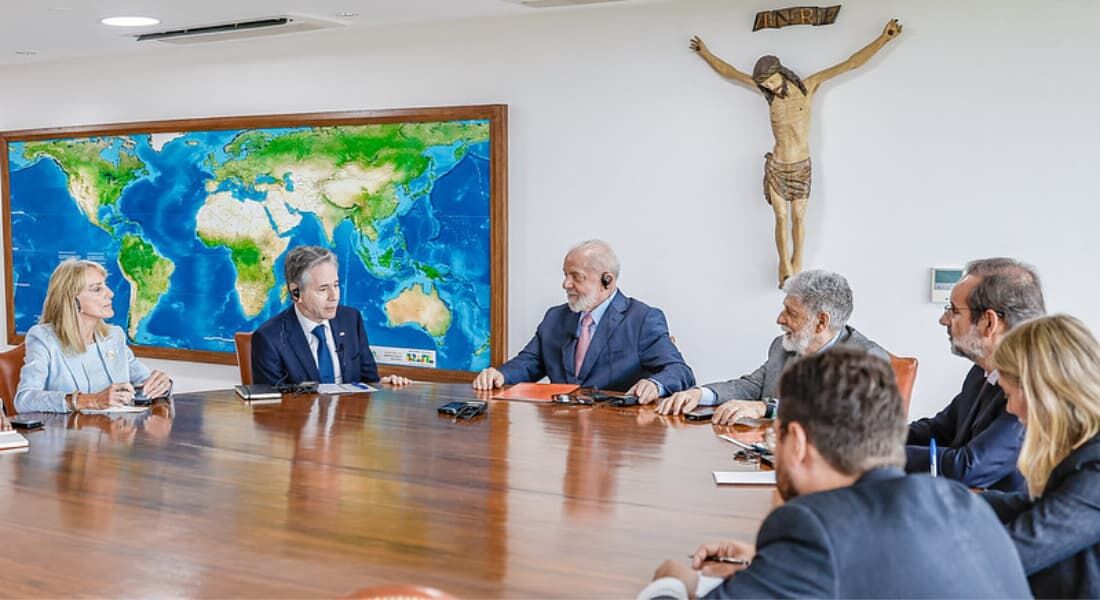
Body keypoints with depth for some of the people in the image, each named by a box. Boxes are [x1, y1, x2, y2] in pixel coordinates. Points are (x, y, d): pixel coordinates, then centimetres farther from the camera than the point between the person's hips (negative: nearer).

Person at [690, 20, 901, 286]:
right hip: (776, 167, 1)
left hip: (802, 166, -1)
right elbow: (730, 72, 11)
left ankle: (796, 266, 17)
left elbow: (851, 63, -6)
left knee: (798, 218, 5)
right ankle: (785, 267, 8)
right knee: (781, 218, 1)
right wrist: (706, 54, 17)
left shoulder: (807, 87, -5)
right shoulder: (769, 91, 0)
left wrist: (884, 38, -9)